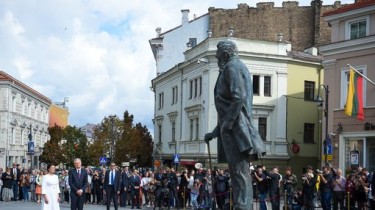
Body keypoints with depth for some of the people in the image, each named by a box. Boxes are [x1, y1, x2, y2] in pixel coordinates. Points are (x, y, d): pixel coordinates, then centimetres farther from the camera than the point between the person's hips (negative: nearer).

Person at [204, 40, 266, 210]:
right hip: (234, 127, 10)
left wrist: (226, 126, -20)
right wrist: (215, 133, 26)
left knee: (239, 171, -13)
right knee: (238, 172, 8)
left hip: (235, 127, -10)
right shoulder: (233, 68, 26)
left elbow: (239, 98, -19)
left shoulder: (232, 67, -4)